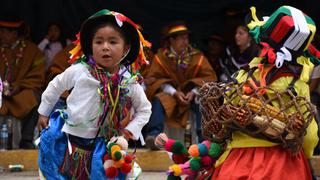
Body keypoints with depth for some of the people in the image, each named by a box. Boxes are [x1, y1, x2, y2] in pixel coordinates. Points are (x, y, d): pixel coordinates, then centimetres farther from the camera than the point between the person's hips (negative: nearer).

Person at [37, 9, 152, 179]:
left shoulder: (130, 82, -9)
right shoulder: (79, 71, -12)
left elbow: (144, 109, 8)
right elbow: (56, 86, 6)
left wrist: (130, 130, -4)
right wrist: (43, 113, 14)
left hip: (100, 144, 0)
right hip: (69, 138, 0)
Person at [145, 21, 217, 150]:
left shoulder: (197, 56, 0)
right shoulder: (161, 56, -3)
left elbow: (209, 77, -1)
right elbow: (153, 78, -6)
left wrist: (194, 92, -18)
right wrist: (174, 92, -18)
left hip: (192, 94, 1)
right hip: (169, 93, 0)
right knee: (158, 101, -32)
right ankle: (153, 135, -42)